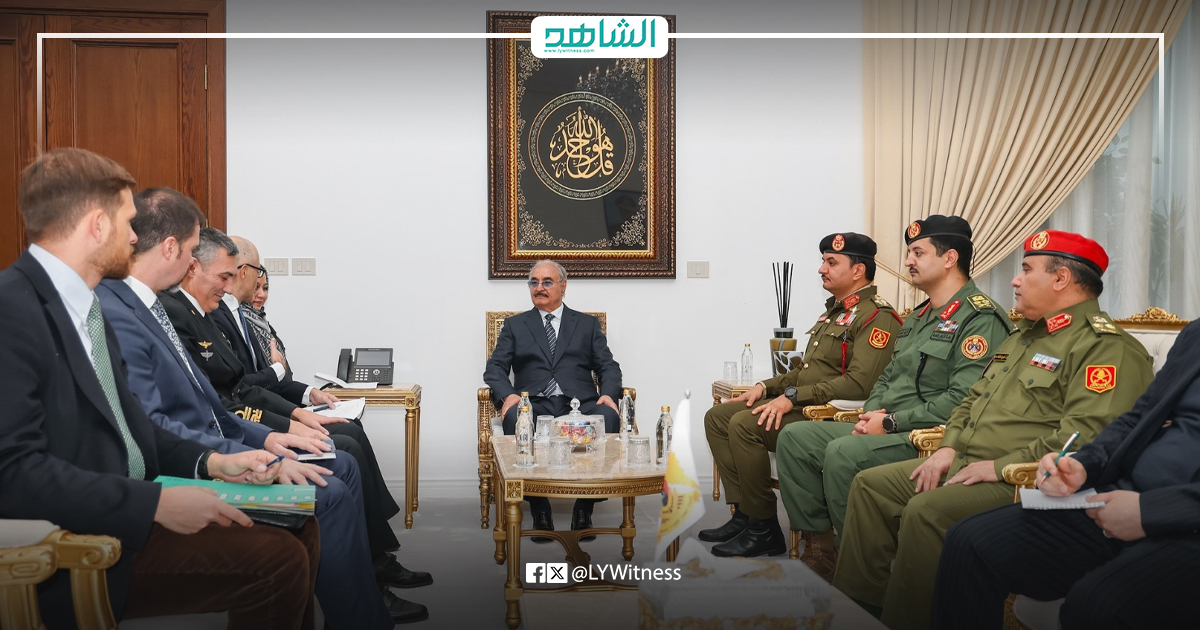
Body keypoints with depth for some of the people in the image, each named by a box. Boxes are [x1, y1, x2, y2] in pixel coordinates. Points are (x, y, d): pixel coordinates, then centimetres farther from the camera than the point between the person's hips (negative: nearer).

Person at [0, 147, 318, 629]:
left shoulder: (87, 308, 13)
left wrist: (211, 463, 2)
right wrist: (155, 504, -25)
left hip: (127, 508, 10)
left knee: (298, 528, 1)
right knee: (277, 561, -19)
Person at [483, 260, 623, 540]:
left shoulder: (588, 324, 21)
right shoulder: (515, 325, 21)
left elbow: (608, 366, 12)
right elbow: (495, 368, 10)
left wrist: (609, 394, -11)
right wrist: (508, 395, -12)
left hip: (580, 404, 0)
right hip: (535, 405, 0)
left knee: (608, 417, -34)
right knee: (515, 417, -36)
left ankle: (584, 509, -22)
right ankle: (539, 509, -24)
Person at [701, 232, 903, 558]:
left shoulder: (877, 317, -11)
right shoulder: (834, 311, 22)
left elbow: (858, 384, -24)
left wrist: (793, 397, -23)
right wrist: (767, 386, 13)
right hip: (800, 407, 11)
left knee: (745, 424, -27)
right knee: (717, 417, 2)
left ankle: (763, 529, -15)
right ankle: (744, 514, 1)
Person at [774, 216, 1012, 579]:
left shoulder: (980, 319, -11)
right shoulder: (919, 317, 21)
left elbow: (963, 400, -22)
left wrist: (892, 422, -18)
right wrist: (871, 414, 5)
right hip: (887, 429, 10)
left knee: (843, 453, -31)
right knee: (795, 437, -3)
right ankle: (820, 547, -1)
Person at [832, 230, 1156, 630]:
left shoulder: (1108, 348, -11)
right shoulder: (1024, 336, 22)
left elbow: (1085, 436, -24)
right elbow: (974, 399, 25)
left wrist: (1001, 466, -22)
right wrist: (948, 449, 7)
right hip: (966, 464, 10)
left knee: (926, 511, -31)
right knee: (870, 485, 1)